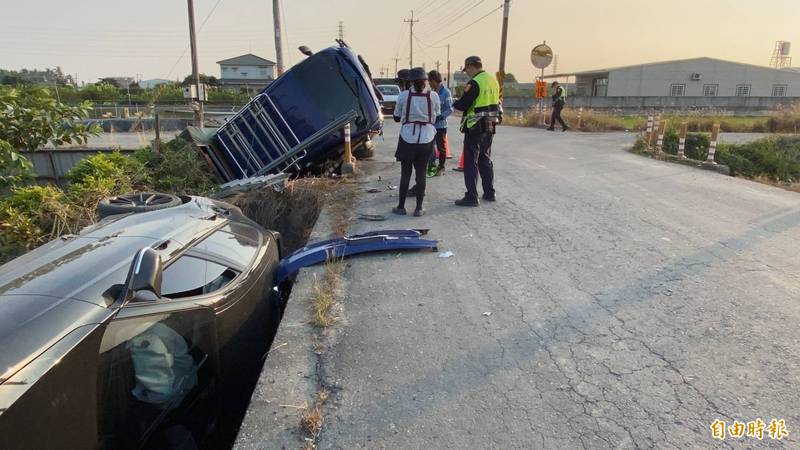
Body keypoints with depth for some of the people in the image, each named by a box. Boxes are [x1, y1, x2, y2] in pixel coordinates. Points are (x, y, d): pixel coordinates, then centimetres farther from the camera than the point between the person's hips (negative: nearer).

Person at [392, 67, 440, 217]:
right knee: (421, 173, 9)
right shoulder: (433, 96, -4)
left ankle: (401, 207, 14)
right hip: (426, 138, 1)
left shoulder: (403, 95, -6)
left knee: (405, 173, 9)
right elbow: (435, 118, 7)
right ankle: (419, 208, 11)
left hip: (407, 138, -1)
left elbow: (396, 118, 4)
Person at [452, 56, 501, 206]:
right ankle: (489, 193, 25)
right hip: (490, 127, 8)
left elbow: (463, 105, -17)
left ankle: (471, 197, -1)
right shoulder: (493, 81, 10)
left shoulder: (474, 83, -16)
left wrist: (454, 104, 2)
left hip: (475, 128, -8)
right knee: (485, 160, 18)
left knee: (470, 162, -2)